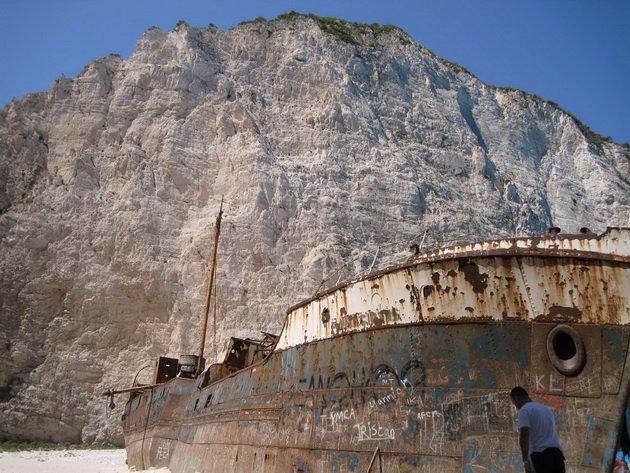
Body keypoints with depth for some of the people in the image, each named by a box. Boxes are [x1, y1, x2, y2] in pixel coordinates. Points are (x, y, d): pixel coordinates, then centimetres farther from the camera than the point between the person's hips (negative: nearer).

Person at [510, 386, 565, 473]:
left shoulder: (524, 410, -2)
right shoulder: (547, 409, 24)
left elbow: (524, 435, -16)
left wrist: (525, 461, -23)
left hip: (540, 454, -7)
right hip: (557, 453, 7)